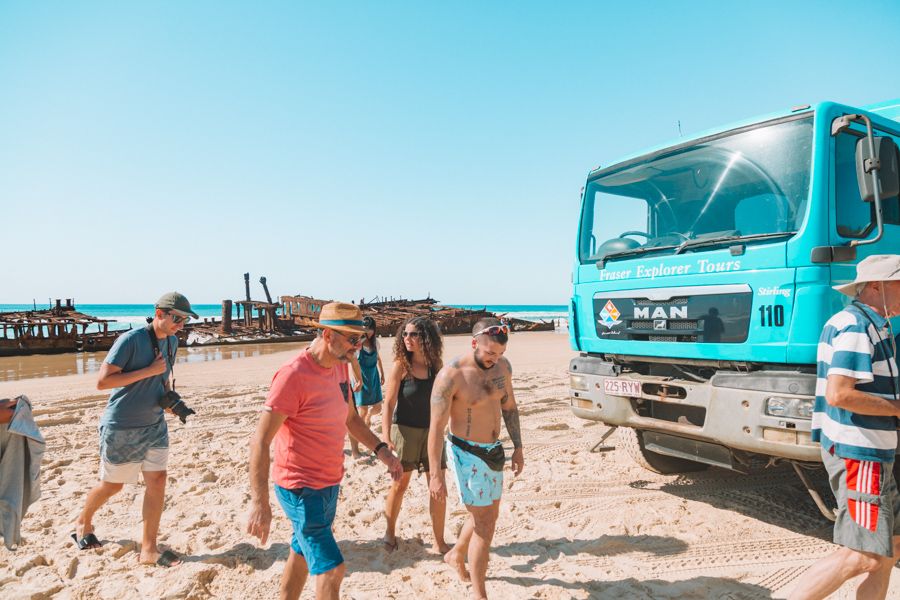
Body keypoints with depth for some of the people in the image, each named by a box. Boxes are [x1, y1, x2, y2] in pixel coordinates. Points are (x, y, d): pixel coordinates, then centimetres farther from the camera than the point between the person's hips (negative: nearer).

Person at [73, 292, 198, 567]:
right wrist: (149, 370, -26)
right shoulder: (130, 340, -20)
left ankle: (149, 549, 11)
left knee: (157, 480, 0)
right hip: (121, 428, -6)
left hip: (155, 425, 6)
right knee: (113, 485, 12)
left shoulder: (172, 342, 2)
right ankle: (83, 522, 44)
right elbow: (102, 381, -23)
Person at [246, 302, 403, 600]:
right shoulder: (293, 375, -23)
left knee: (301, 556, 22)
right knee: (332, 568, -6)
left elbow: (351, 418, 17)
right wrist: (259, 503, -26)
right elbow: (260, 442, -22)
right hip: (301, 489, -8)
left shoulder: (340, 366, 3)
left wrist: (381, 450, 7)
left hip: (330, 483, 8)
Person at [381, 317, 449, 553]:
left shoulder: (436, 365, 0)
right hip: (405, 430, -3)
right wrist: (385, 437, -21)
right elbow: (389, 404, -12)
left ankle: (439, 542, 20)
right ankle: (390, 533, 32)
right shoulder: (401, 366, -11)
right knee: (400, 484, 9)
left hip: (431, 431, 3)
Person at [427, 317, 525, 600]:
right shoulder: (451, 375, -22)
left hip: (493, 451, 7)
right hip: (467, 453, -7)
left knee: (489, 514, 21)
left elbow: (509, 407, 12)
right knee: (484, 523, -4)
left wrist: (518, 447, 10)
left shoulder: (502, 366, -2)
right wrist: (435, 474, -19)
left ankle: (456, 555, 47)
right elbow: (436, 428, -19)